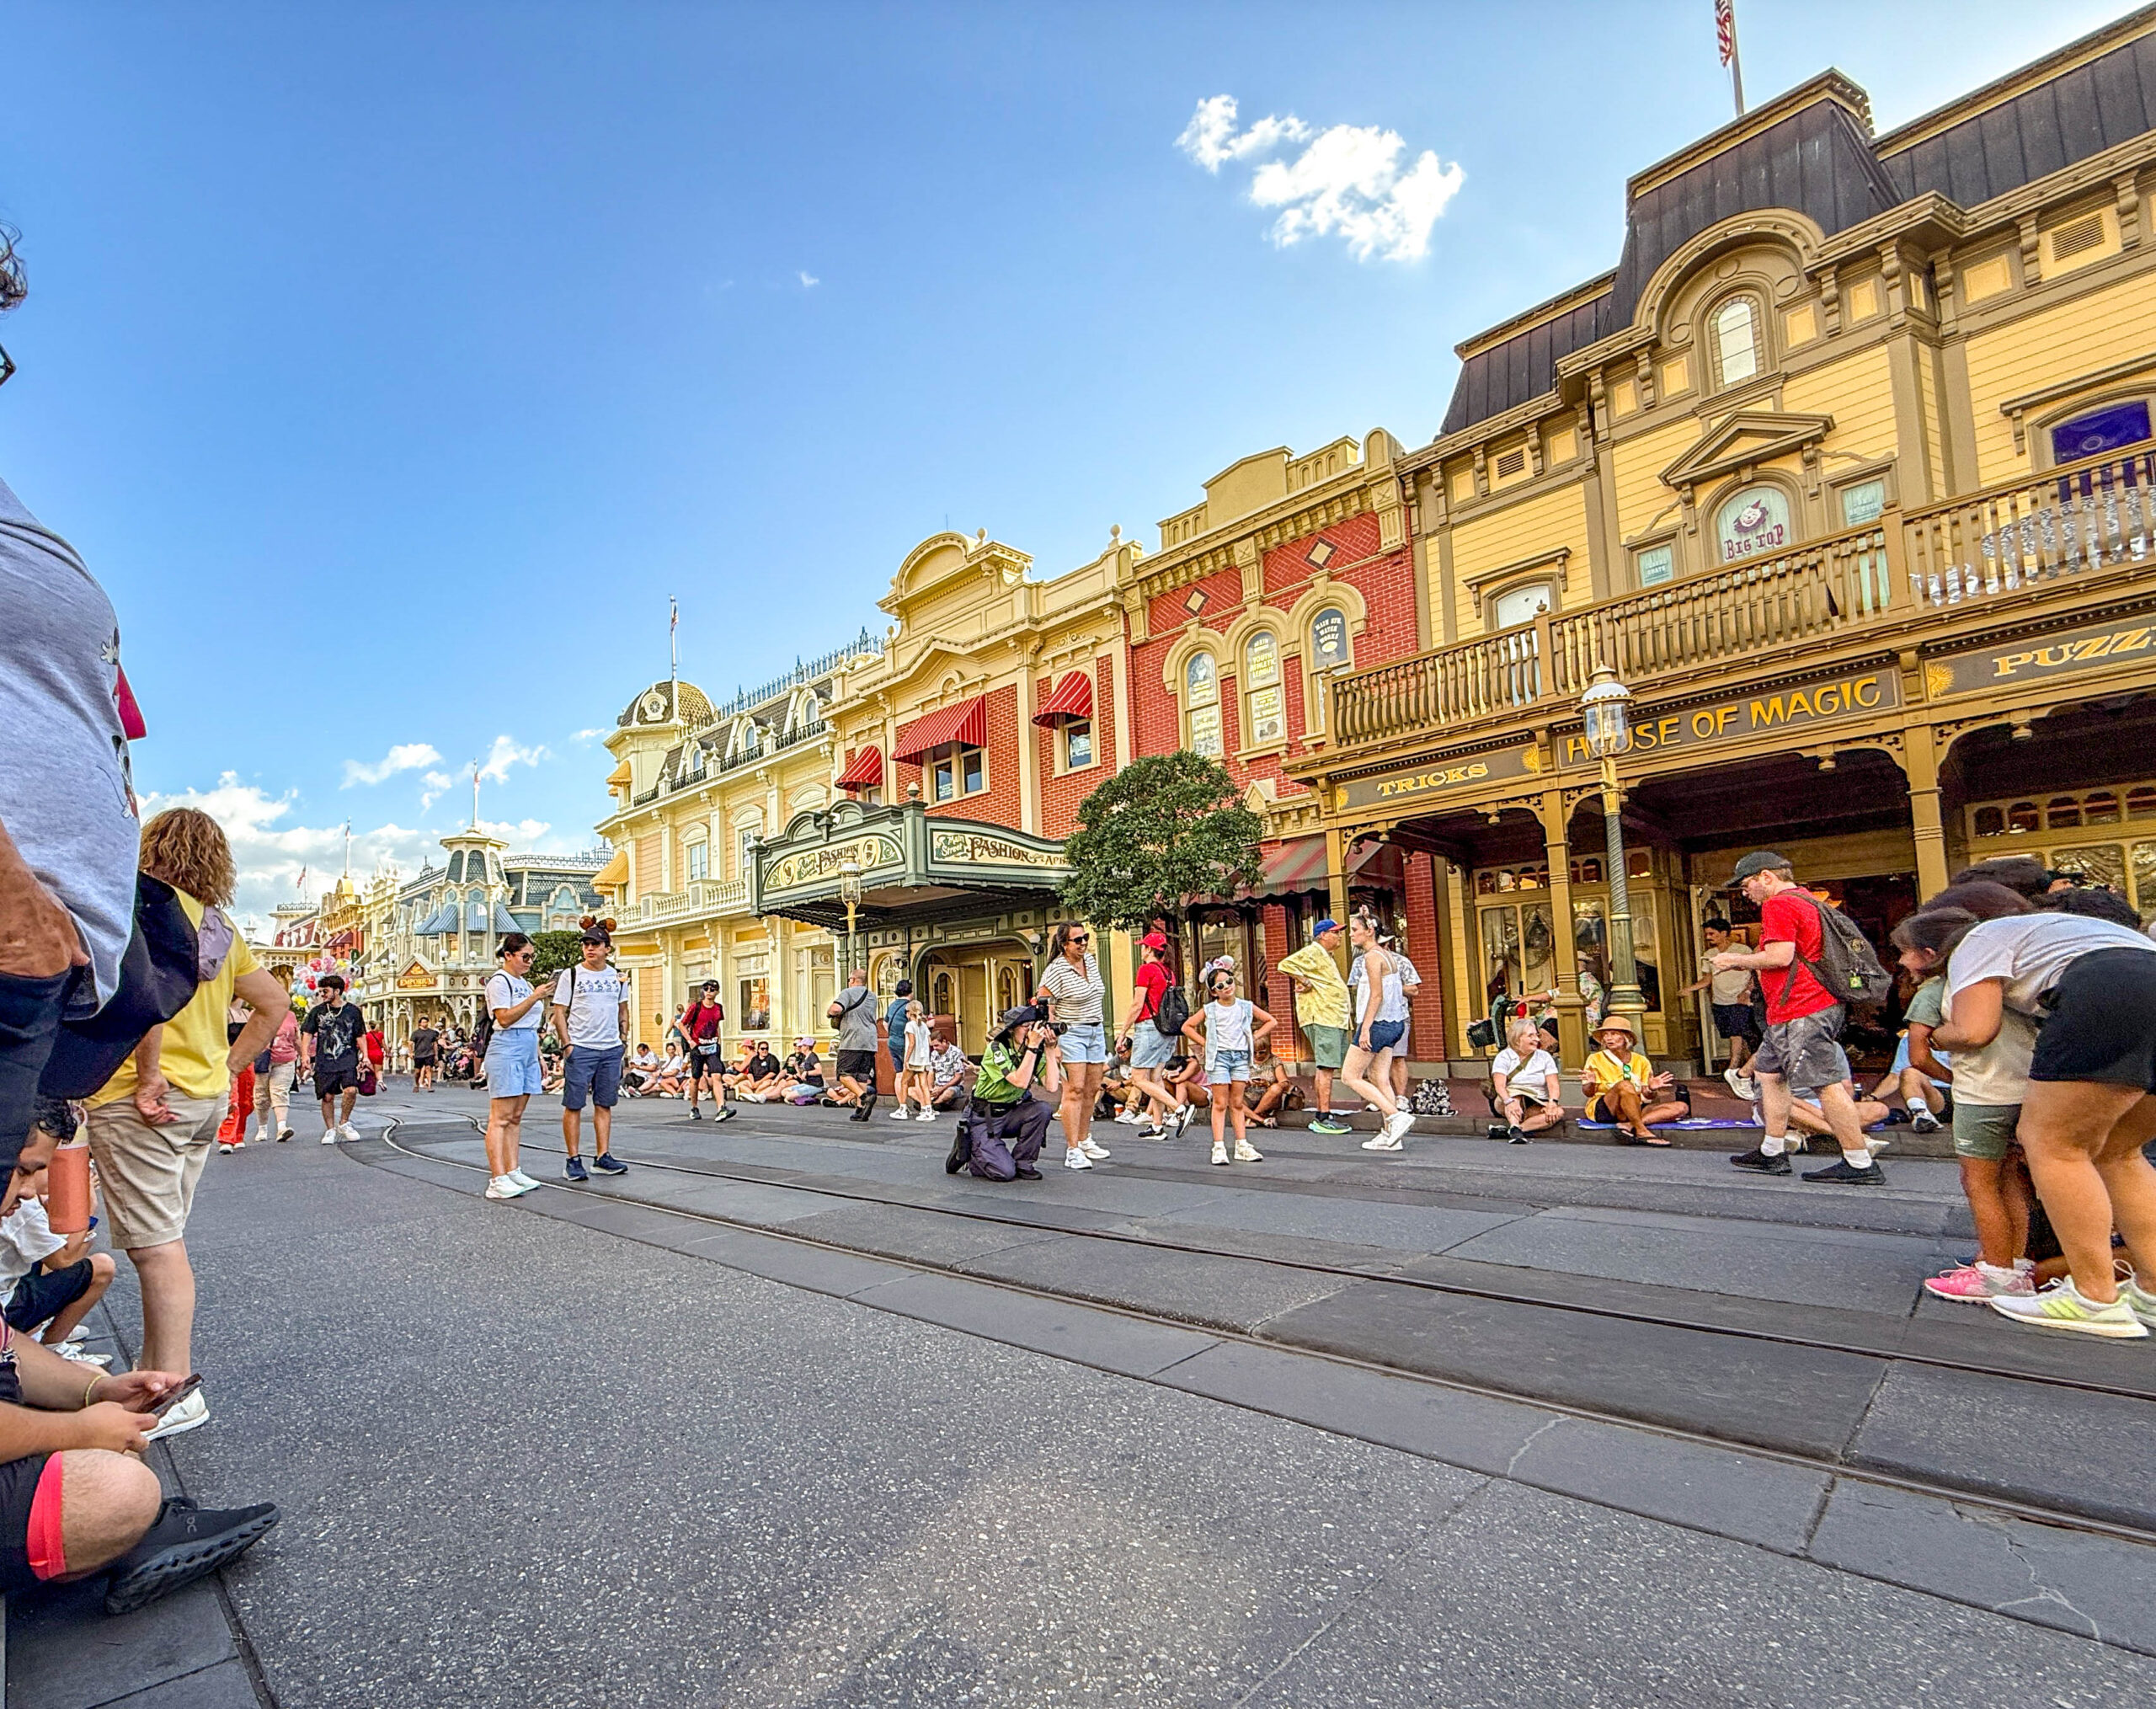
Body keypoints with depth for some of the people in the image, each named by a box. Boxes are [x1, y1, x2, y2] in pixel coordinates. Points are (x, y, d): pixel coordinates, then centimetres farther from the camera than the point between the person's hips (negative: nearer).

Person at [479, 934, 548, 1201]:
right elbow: (505, 1018, -16)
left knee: (516, 1117, 10)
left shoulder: (525, 983, 19)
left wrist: (539, 1056, 20)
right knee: (501, 1118, -9)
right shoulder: (499, 982, -6)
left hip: (528, 1049, 9)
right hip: (507, 1048, -9)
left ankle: (512, 1172, 15)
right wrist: (534, 998, -19)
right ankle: (497, 1181, -10)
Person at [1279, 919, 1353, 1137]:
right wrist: (1306, 983, -18)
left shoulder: (1327, 955, 23)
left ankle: (1322, 1116, 18)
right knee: (1326, 1066, -12)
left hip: (1333, 1019, 11)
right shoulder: (1312, 952, -10)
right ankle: (1324, 1118, -11)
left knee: (1326, 1067, 12)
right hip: (1321, 1018, -11)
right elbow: (1286, 965, -23)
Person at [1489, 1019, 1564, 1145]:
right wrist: (1509, 1101, -38)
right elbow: (1499, 1085, -16)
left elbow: (1553, 1085, -4)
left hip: (1536, 1106, 3)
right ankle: (1515, 1130, -50)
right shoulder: (1504, 1056, -2)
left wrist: (1552, 1103, -26)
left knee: (1559, 1112, -27)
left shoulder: (1545, 1057, 7)